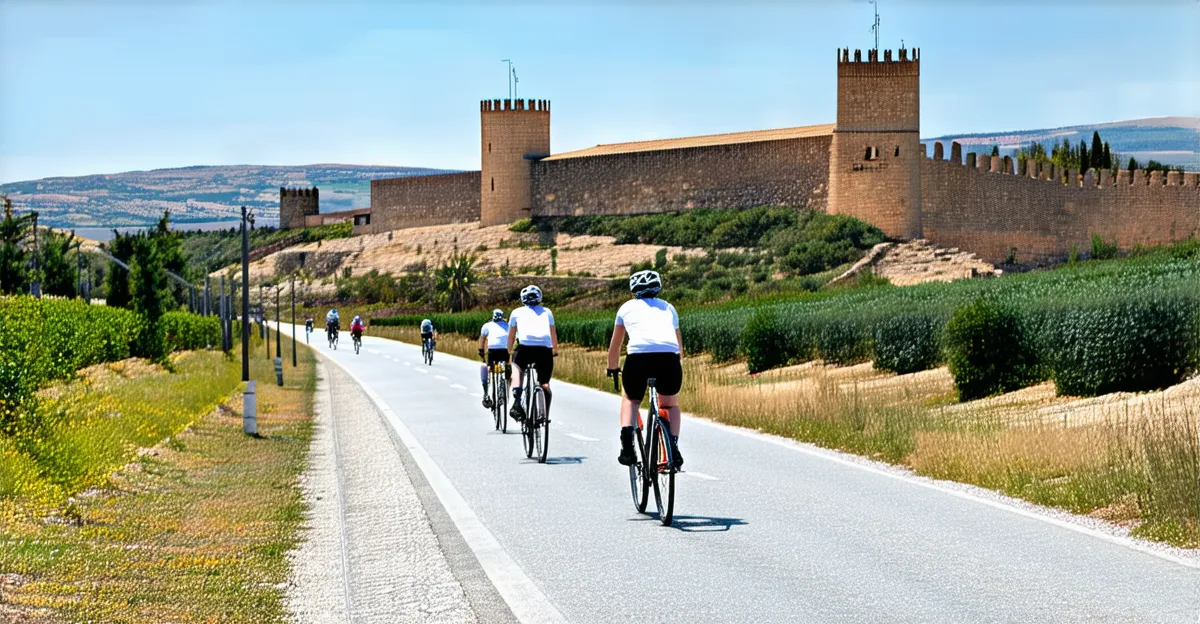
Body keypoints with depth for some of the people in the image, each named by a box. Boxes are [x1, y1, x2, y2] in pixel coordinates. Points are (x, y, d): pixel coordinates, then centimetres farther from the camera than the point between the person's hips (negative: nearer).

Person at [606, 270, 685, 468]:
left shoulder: (627, 307, 26)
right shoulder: (668, 308, 30)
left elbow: (615, 346, 35)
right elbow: (679, 344, 36)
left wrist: (612, 369, 49)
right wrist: (679, 366, 52)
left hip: (638, 356, -1)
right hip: (669, 358, 1)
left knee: (630, 400, 25)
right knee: (671, 403, 25)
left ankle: (627, 442, 2)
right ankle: (673, 448, 6)